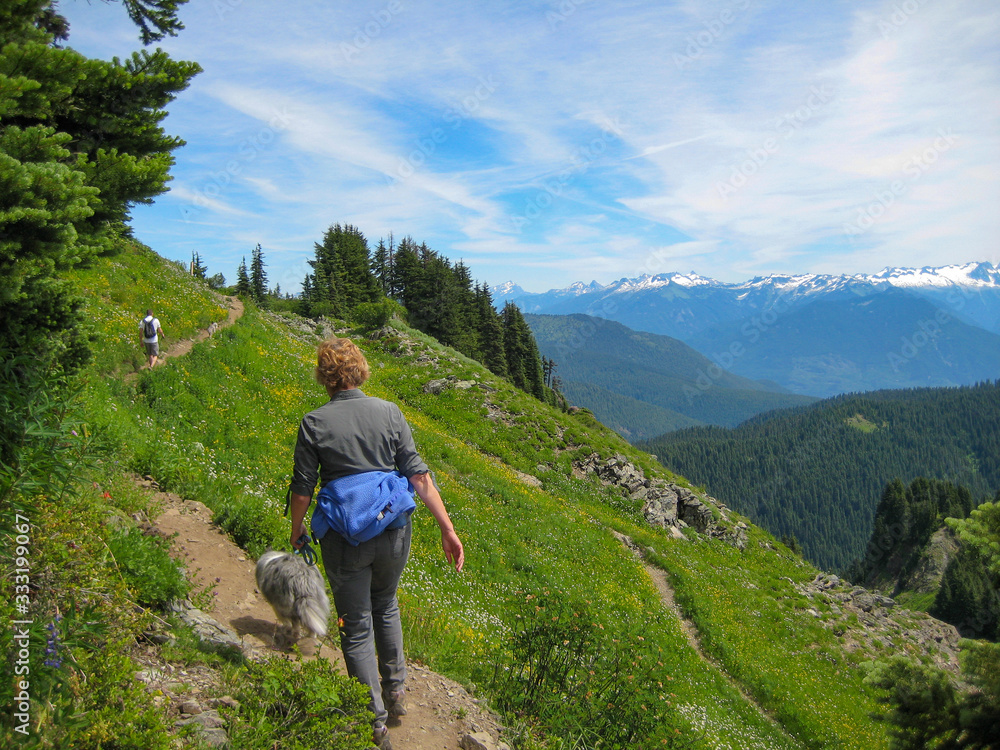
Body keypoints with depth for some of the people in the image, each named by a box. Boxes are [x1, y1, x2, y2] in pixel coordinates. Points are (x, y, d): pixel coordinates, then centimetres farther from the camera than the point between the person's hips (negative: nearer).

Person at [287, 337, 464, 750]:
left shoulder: (314, 423, -8)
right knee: (385, 605, 29)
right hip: (393, 530, 3)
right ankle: (396, 691, 38)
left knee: (357, 628, 12)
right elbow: (419, 475, -7)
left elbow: (302, 489, -3)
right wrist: (447, 528, -4)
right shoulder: (389, 412, -4)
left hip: (344, 538, -2)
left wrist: (297, 533, 14)